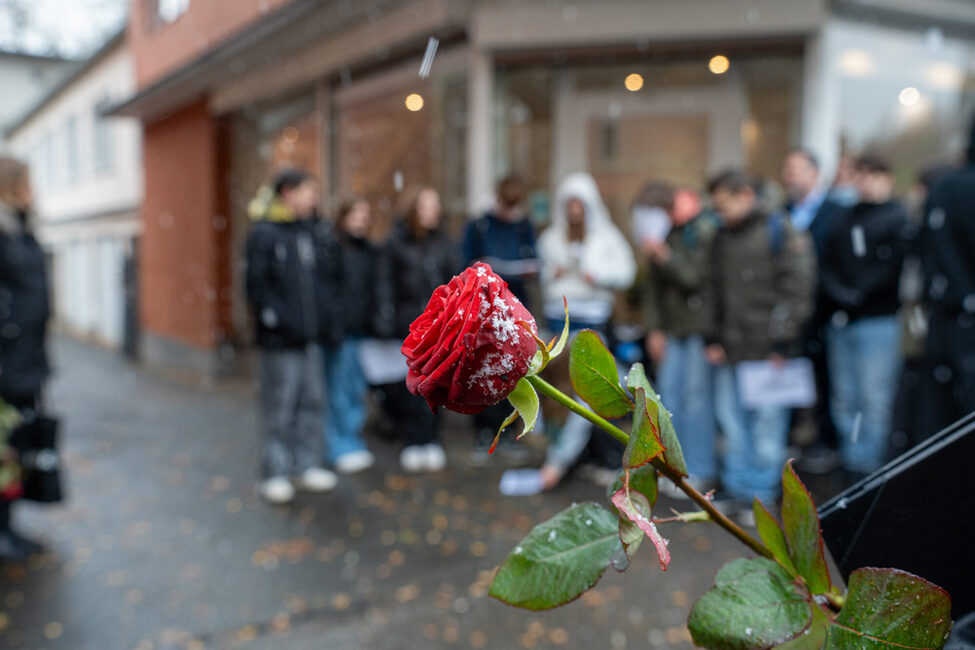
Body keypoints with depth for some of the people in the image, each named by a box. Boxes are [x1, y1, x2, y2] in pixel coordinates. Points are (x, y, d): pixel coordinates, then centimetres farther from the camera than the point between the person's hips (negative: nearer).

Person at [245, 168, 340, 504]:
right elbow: (257, 283, -10)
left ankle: (306, 464, 24)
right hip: (281, 337, -6)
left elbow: (332, 277, 17)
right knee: (280, 404, -1)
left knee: (311, 400, 12)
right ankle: (276, 473, 9)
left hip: (312, 334, 6)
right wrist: (276, 317, -17)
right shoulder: (264, 234, -6)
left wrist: (329, 318, 8)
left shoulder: (319, 232, 13)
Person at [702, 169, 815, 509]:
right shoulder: (721, 237, 14)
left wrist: (783, 342, -12)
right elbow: (711, 289, 17)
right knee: (731, 417, 11)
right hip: (729, 352, 6)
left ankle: (760, 496, 12)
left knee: (767, 421, 0)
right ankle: (737, 489, 24)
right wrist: (712, 337, 9)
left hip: (767, 351, -6)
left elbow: (797, 290, -8)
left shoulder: (781, 233, -4)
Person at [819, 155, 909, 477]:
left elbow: (894, 266, -11)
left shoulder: (899, 218, 1)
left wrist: (858, 293, -14)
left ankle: (867, 466, 4)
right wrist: (837, 293, -5)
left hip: (878, 320, -5)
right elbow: (826, 266, 12)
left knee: (875, 398, -5)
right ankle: (850, 461, 20)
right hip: (841, 321, 5)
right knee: (844, 397, 9)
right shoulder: (844, 220, 16)